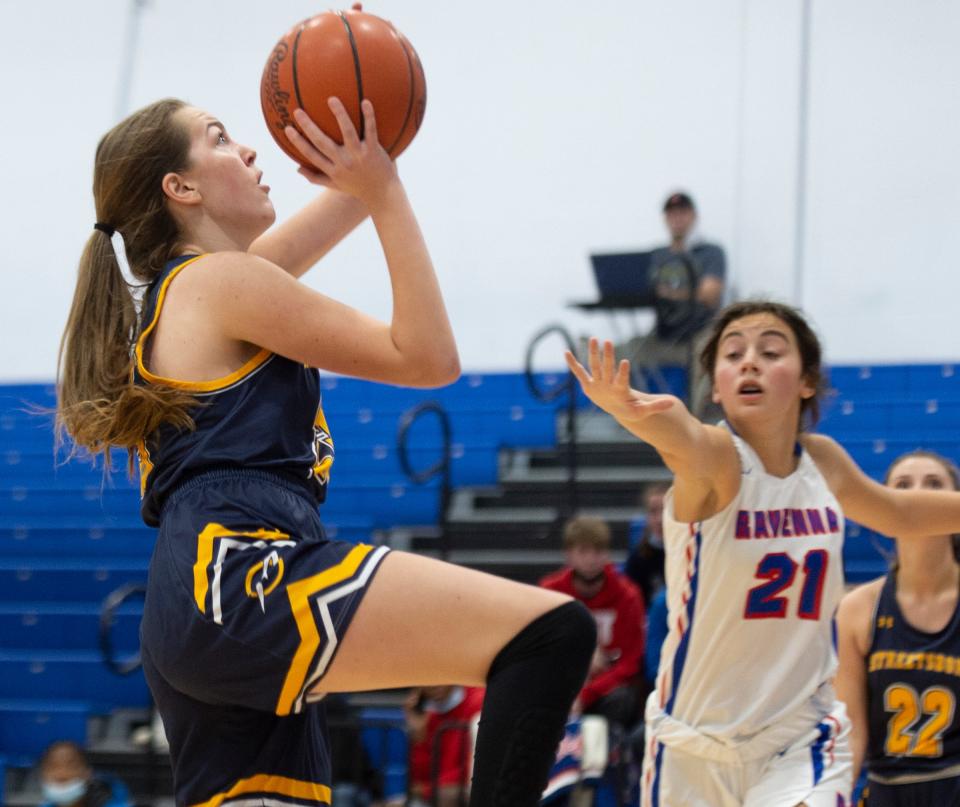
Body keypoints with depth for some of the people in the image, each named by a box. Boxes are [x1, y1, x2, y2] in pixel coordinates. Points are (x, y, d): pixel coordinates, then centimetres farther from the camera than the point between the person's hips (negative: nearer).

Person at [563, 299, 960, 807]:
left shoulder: (823, 461, 0)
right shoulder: (716, 459, -15)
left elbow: (900, 514, 23)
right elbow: (684, 439, -41)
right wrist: (632, 409, -63)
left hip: (803, 741, 2)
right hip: (694, 745, -2)